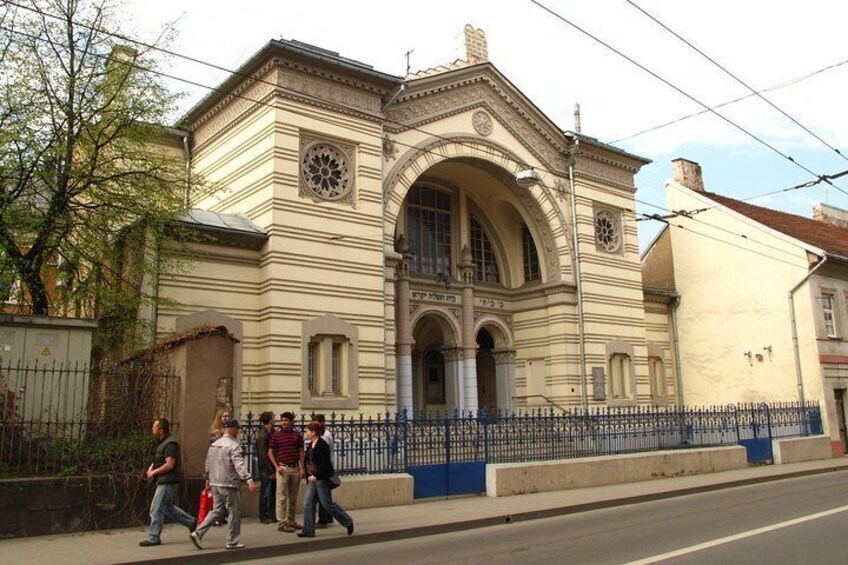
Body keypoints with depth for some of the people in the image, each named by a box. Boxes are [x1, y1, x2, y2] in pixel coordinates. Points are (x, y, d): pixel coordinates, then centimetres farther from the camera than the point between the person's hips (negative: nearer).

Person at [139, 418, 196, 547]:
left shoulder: (170, 444, -19)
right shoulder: (162, 442, 13)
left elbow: (169, 465, -24)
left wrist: (153, 472, -15)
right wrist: (151, 467, 5)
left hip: (168, 481, -10)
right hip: (164, 480, 10)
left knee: (156, 509, -4)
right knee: (168, 507, 18)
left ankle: (153, 538, 6)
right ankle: (191, 522, 26)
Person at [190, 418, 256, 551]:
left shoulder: (214, 445, 12)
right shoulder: (234, 446, -14)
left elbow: (208, 464, 20)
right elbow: (239, 465, -26)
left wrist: (208, 480, 32)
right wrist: (248, 480, -34)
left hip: (216, 483, 8)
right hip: (229, 485, -8)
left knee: (217, 511, 16)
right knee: (235, 513, 3)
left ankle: (197, 533, 5)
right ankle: (233, 542, 9)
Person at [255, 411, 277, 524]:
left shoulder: (270, 433, 11)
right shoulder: (262, 435, -15)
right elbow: (262, 455, -17)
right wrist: (270, 471, -16)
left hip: (271, 468, 8)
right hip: (265, 469, -8)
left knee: (272, 493, 11)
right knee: (265, 493, 1)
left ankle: (272, 516, 19)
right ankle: (264, 517, 11)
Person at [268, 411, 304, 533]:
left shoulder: (297, 435, 7)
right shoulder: (276, 435, 0)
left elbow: (301, 452, 9)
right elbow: (270, 452, 1)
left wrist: (302, 468, 1)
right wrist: (277, 466, -9)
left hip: (295, 468, 3)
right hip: (283, 468, -3)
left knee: (293, 497, 10)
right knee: (282, 497, -4)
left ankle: (291, 520, 20)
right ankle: (281, 523, 0)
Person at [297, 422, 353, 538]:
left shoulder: (322, 445, -16)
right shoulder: (311, 445, 11)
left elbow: (325, 463, -21)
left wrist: (316, 475, -26)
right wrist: (308, 477, 17)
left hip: (321, 479, -9)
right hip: (312, 479, 9)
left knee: (327, 503, -1)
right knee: (308, 503, 3)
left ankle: (348, 521, 16)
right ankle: (308, 530, 8)